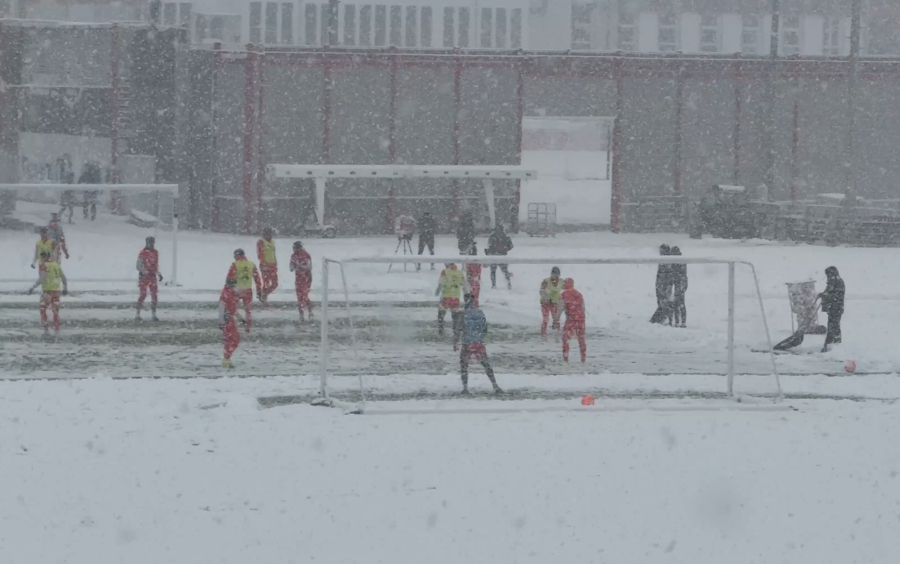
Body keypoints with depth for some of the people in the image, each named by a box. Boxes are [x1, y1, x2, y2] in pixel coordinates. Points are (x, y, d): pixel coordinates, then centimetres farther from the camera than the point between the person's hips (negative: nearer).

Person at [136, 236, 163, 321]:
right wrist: (146, 272, -21)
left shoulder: (156, 253, 10)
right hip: (144, 277, -6)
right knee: (142, 295, -10)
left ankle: (153, 314, 12)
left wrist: (159, 274, 11)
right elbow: (138, 266, -11)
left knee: (154, 295, 4)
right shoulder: (142, 253, -10)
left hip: (153, 277, 6)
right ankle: (137, 314, -2)